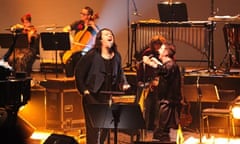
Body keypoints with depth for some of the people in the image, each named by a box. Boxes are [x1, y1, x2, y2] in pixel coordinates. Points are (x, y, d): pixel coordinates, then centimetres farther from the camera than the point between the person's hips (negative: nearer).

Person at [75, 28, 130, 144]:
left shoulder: (116, 56, 7)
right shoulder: (92, 55, -9)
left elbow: (120, 73, 19)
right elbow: (78, 72, -7)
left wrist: (123, 84, 1)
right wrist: (83, 90, -10)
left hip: (108, 97, 5)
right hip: (92, 96, -5)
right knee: (93, 127, -6)